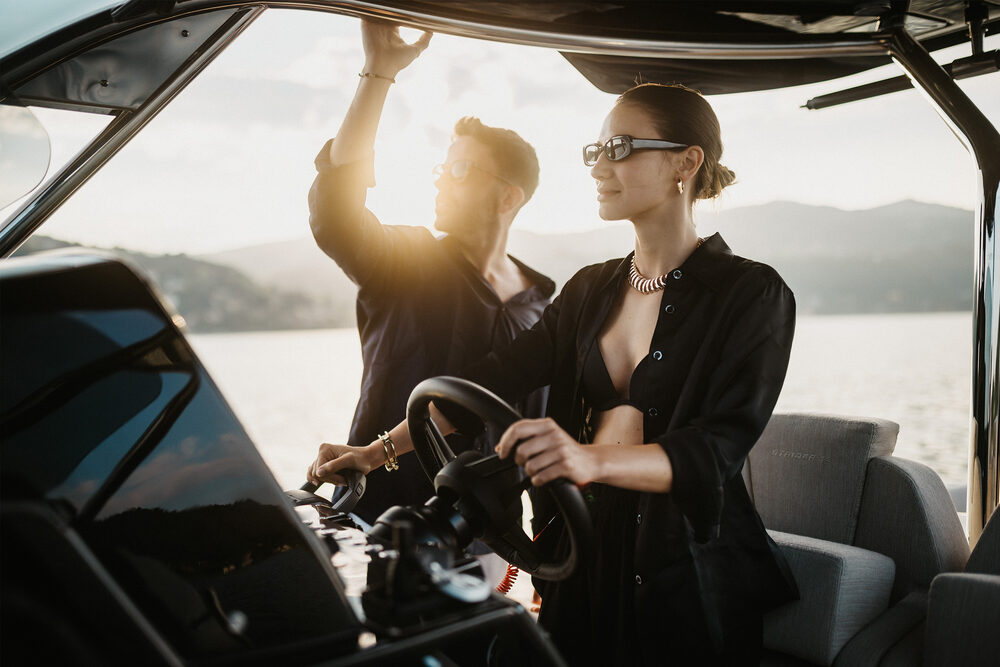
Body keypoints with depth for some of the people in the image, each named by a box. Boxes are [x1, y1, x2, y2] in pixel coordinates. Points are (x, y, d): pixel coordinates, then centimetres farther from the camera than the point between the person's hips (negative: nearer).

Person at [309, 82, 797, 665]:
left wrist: (592, 459, -41)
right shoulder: (592, 288, 9)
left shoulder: (753, 294, -10)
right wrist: (379, 450, -1)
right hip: (584, 556, 5)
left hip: (688, 573, -5)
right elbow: (498, 378, 7)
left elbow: (716, 451, -22)